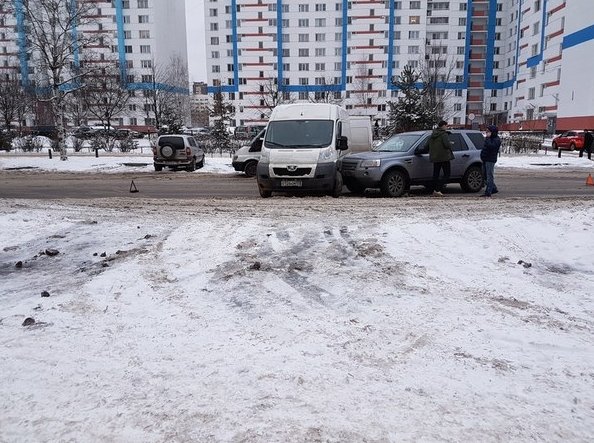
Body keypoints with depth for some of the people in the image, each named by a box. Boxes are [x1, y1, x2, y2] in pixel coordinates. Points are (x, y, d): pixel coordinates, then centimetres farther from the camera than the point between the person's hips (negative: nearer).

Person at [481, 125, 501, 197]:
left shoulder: (497, 140, -11)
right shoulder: (489, 138, 18)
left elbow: (490, 146, -28)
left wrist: (487, 138, -22)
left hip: (490, 160, -10)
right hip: (485, 159, 10)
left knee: (489, 176, -8)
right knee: (485, 175, 14)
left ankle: (488, 192, -7)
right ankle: (494, 188, 26)